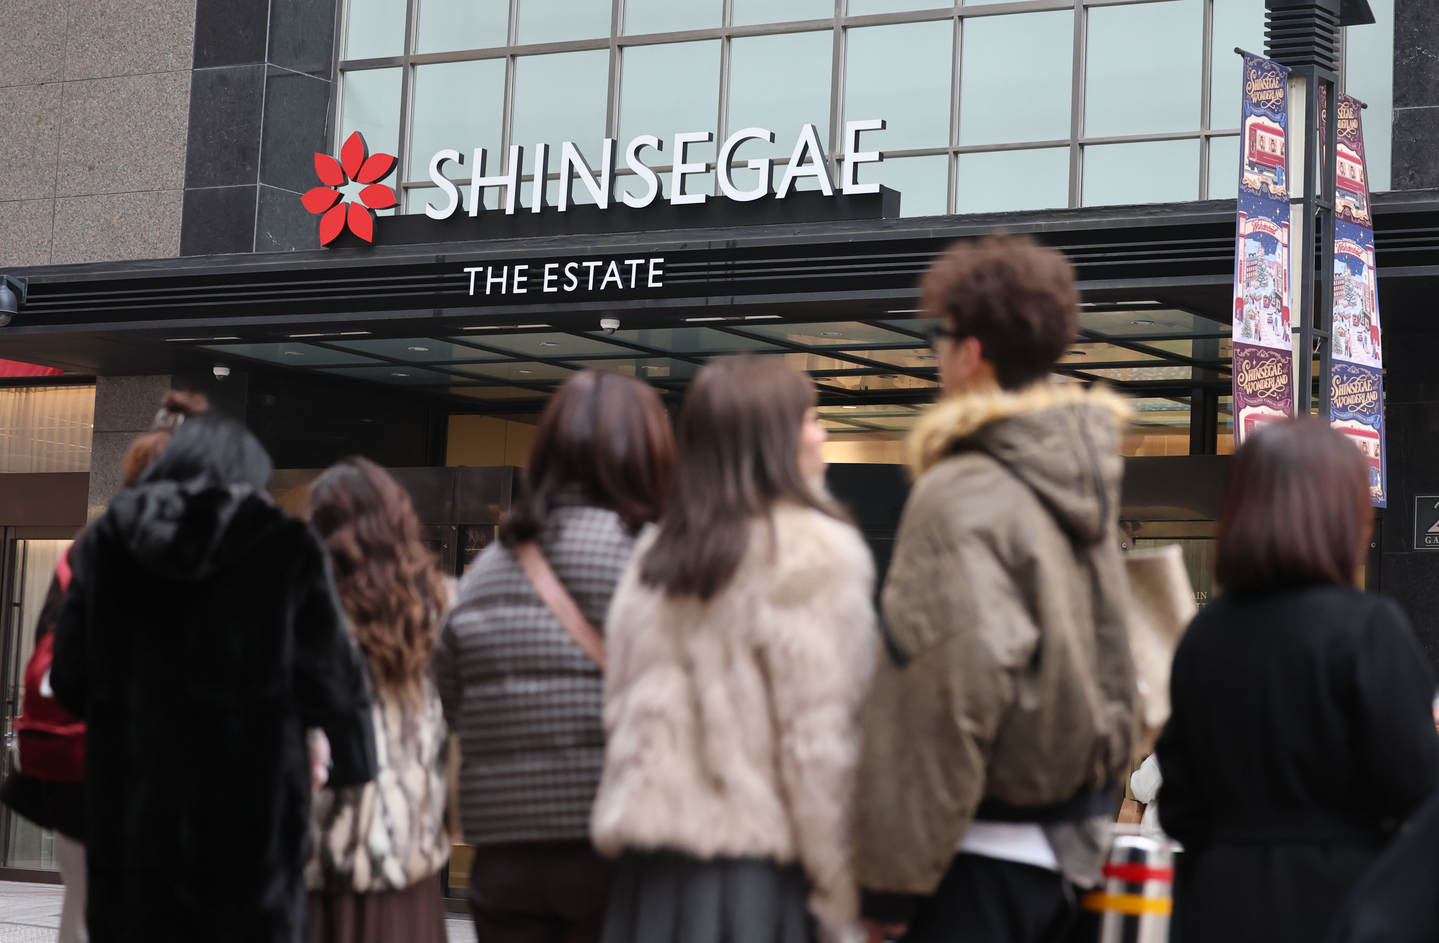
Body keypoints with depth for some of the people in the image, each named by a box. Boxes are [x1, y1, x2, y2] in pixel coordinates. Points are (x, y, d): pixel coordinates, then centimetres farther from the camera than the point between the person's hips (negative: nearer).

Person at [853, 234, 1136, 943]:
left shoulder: (962, 494, -17)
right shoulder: (1086, 482, 10)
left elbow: (956, 683, -24)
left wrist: (892, 874, -19)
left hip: (987, 852, -9)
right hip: (1074, 843, 9)